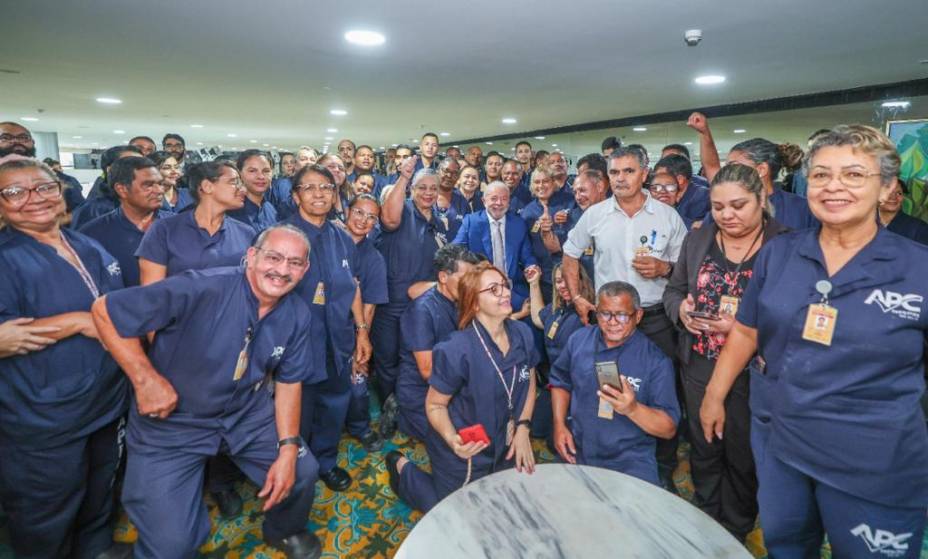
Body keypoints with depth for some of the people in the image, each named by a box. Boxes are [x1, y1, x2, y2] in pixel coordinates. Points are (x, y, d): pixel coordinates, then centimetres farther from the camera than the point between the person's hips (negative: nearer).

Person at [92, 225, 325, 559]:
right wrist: (146, 379, -24)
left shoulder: (297, 316, -10)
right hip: (172, 421, -4)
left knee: (301, 471, 7)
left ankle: (284, 532, 40)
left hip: (249, 414, 5)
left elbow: (289, 380, -1)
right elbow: (106, 310, -21)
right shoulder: (204, 288, -28)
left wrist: (288, 449, -9)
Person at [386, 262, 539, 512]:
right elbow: (435, 405, -18)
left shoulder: (522, 333, -12)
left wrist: (523, 429, -7)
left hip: (504, 448, 6)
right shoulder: (457, 350, -29)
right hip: (463, 454, -6)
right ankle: (403, 469, 32)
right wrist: (452, 440, -35)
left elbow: (529, 382, 3)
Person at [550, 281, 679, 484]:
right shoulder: (578, 340, 0)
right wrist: (559, 425, 2)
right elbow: (560, 381, 14)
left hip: (631, 466, -3)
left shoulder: (656, 361, -11)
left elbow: (669, 429, -11)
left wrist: (633, 409, -30)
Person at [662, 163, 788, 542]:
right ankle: (704, 522, 43)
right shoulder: (697, 240, 3)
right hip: (699, 365, 4)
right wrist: (681, 309, -12)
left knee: (742, 456, 14)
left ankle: (735, 532, 39)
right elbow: (673, 290, 10)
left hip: (752, 371, -3)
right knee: (704, 449, 19)